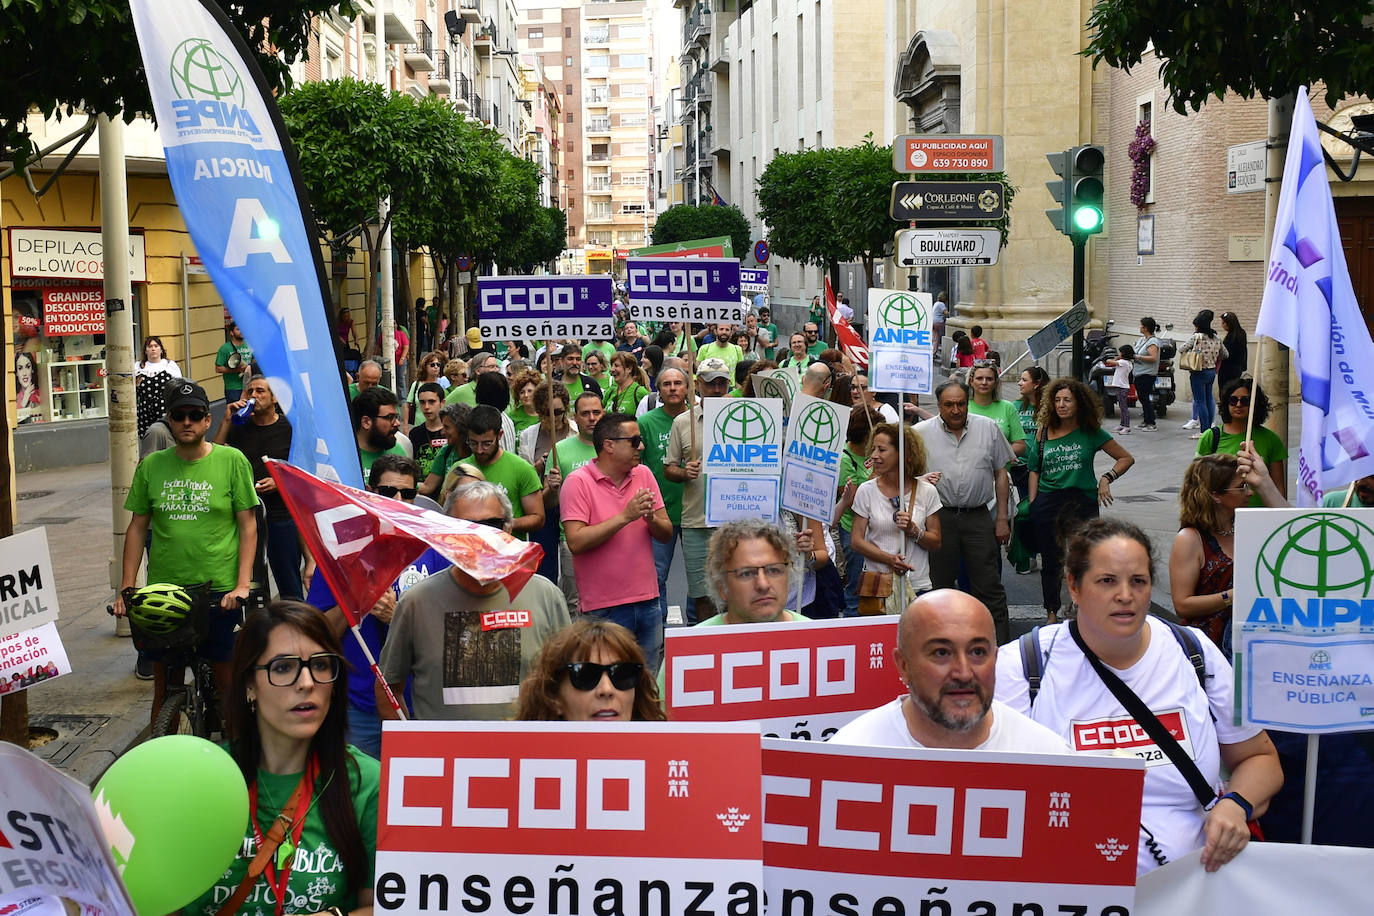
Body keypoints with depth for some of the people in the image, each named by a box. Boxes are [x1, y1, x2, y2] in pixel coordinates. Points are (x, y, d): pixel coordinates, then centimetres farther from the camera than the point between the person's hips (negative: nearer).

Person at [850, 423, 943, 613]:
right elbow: (856, 539, 0)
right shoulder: (866, 491, 2)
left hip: (917, 585, 0)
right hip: (876, 585, 0)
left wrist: (913, 530, -14)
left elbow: (936, 543, 6)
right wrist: (888, 559, -15)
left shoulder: (926, 492, 3)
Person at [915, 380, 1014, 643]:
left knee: (989, 587, 1)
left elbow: (1001, 474, 9)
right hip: (939, 517, 0)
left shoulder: (988, 428, 5)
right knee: (939, 586, 8)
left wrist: (1002, 518, 6)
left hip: (979, 517, 0)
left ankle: (1001, 645, 7)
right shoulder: (921, 432, 0)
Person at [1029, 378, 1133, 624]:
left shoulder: (1091, 432, 1)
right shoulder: (1045, 432, 6)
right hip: (1047, 502, 2)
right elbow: (1035, 470, 11)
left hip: (1082, 501, -2)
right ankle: (1052, 612, 20)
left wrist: (1107, 478, -5)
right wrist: (1032, 503, 4)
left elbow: (1126, 458, 9)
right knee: (1050, 562, 7)